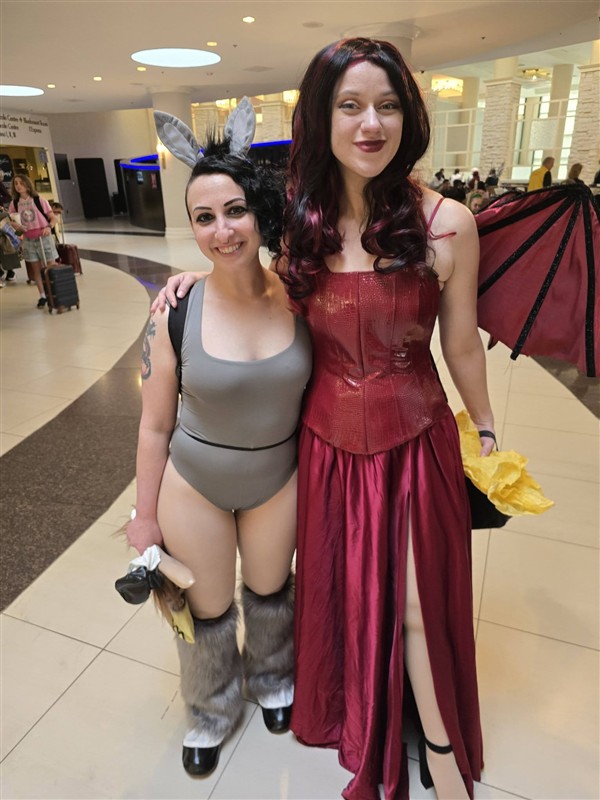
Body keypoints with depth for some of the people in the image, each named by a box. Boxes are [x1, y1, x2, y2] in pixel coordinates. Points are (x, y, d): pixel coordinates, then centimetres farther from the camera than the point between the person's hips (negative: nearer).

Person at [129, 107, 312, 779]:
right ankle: (213, 710, 52)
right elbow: (155, 425, -8)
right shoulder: (175, 313, -18)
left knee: (271, 589, 25)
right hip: (194, 484, -1)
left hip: (280, 478, 1)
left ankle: (272, 677, 59)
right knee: (207, 608, 19)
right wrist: (145, 516, -1)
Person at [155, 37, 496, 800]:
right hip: (325, 439, 3)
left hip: (414, 442, -2)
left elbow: (460, 345, -3)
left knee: (417, 600, 12)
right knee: (338, 585, 22)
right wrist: (206, 273, 1)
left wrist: (486, 432, 8)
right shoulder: (300, 222, -5)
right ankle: (350, 712, 54)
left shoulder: (445, 223, -14)